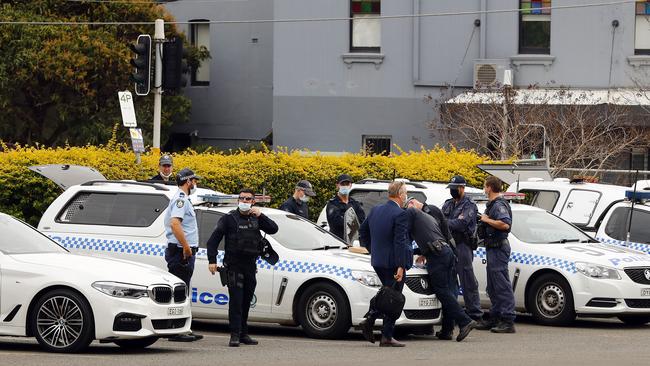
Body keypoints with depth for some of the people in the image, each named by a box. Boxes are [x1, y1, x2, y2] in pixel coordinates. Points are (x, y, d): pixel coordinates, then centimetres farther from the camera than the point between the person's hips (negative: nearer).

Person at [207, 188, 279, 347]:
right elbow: (213, 239, -3)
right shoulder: (229, 218, -1)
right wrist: (212, 260, -11)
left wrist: (260, 216, -13)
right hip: (234, 266, -4)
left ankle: (243, 334, 20)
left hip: (250, 266, 4)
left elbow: (273, 229, -1)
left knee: (246, 301, 11)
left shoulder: (256, 219, 11)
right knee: (236, 300, -12)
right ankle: (235, 335, -15)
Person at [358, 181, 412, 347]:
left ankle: (370, 319, 9)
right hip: (393, 263, -7)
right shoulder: (400, 215, -17)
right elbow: (400, 242, -20)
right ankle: (387, 337, 2)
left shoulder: (375, 210, 7)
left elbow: (363, 231, 17)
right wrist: (401, 267, -20)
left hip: (377, 261, 7)